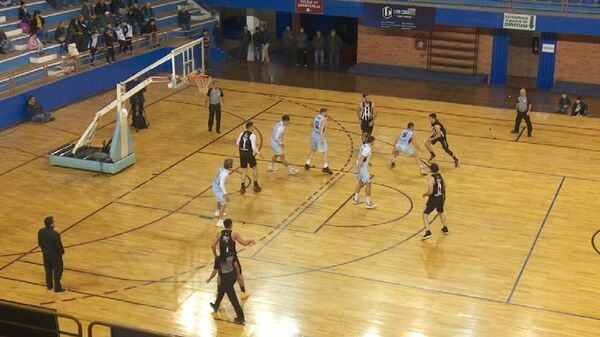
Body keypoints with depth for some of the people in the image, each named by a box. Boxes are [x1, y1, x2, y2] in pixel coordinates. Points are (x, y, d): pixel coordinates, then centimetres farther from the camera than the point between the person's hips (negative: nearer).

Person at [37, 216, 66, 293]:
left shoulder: (40, 232, -10)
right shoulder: (55, 234, -30)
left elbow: (40, 243, 3)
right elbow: (59, 245, -21)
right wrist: (62, 251, 0)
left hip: (45, 254, 6)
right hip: (55, 255, -6)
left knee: (48, 270, 23)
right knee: (57, 271, 10)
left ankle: (49, 286, 38)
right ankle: (58, 288, 18)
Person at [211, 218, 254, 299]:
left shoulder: (219, 234, -1)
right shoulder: (234, 234, -10)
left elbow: (213, 245, -4)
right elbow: (245, 243, -10)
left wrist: (215, 255, 11)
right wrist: (251, 241, 10)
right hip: (232, 257, -2)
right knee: (239, 274, 14)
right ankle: (243, 293, 18)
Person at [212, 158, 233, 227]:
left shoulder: (223, 169, -7)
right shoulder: (225, 174, -33)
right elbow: (221, 185, -33)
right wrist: (225, 194, -29)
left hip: (215, 185, 10)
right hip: (217, 188, -10)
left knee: (220, 199, 34)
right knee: (224, 203, -8)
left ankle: (218, 212, 61)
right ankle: (220, 221, -9)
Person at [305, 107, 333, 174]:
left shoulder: (316, 117, 4)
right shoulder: (323, 119, -18)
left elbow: (313, 125, 17)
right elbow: (321, 130, -27)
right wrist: (322, 139, -29)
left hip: (314, 136, 8)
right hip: (320, 138, -7)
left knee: (313, 150, 23)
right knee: (325, 152, 1)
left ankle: (307, 164, 27)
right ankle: (325, 167, -2)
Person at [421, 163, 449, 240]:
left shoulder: (430, 178, -21)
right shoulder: (440, 176, 1)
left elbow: (430, 192, -24)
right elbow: (444, 187, 13)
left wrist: (425, 194, -5)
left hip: (433, 199, -7)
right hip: (441, 198, 7)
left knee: (425, 214, 5)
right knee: (441, 212, 32)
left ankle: (428, 232, -8)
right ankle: (445, 229, 40)